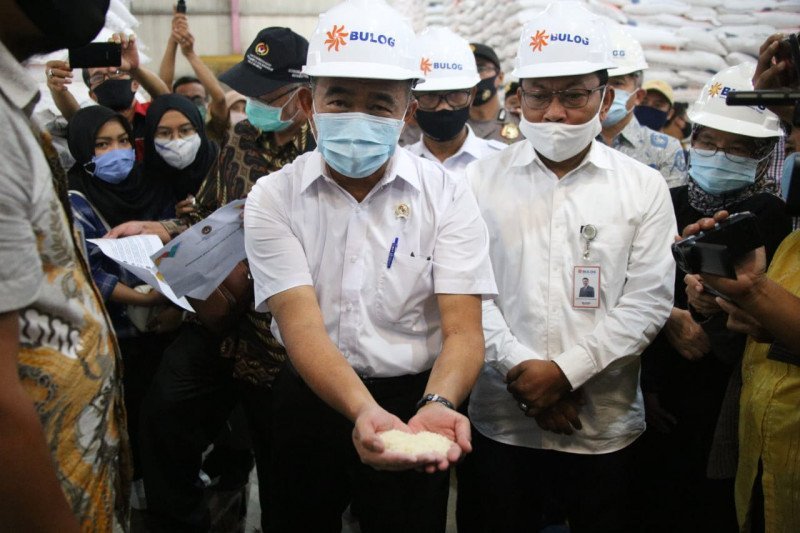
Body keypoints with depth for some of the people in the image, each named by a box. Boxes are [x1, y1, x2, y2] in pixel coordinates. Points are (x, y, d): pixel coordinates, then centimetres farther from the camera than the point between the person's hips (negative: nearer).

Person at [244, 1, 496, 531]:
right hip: (310, 399, 1)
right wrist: (364, 412, -37)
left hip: (415, 398, -1)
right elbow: (302, 326, -20)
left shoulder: (447, 195, -9)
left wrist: (435, 405, -36)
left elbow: (463, 330, -15)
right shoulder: (273, 197, -9)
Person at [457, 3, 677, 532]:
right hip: (500, 422, 0)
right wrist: (522, 369, -14)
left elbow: (648, 302, -5)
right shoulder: (480, 180, 1)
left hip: (606, 427, 0)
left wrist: (564, 371, -13)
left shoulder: (645, 187, 0)